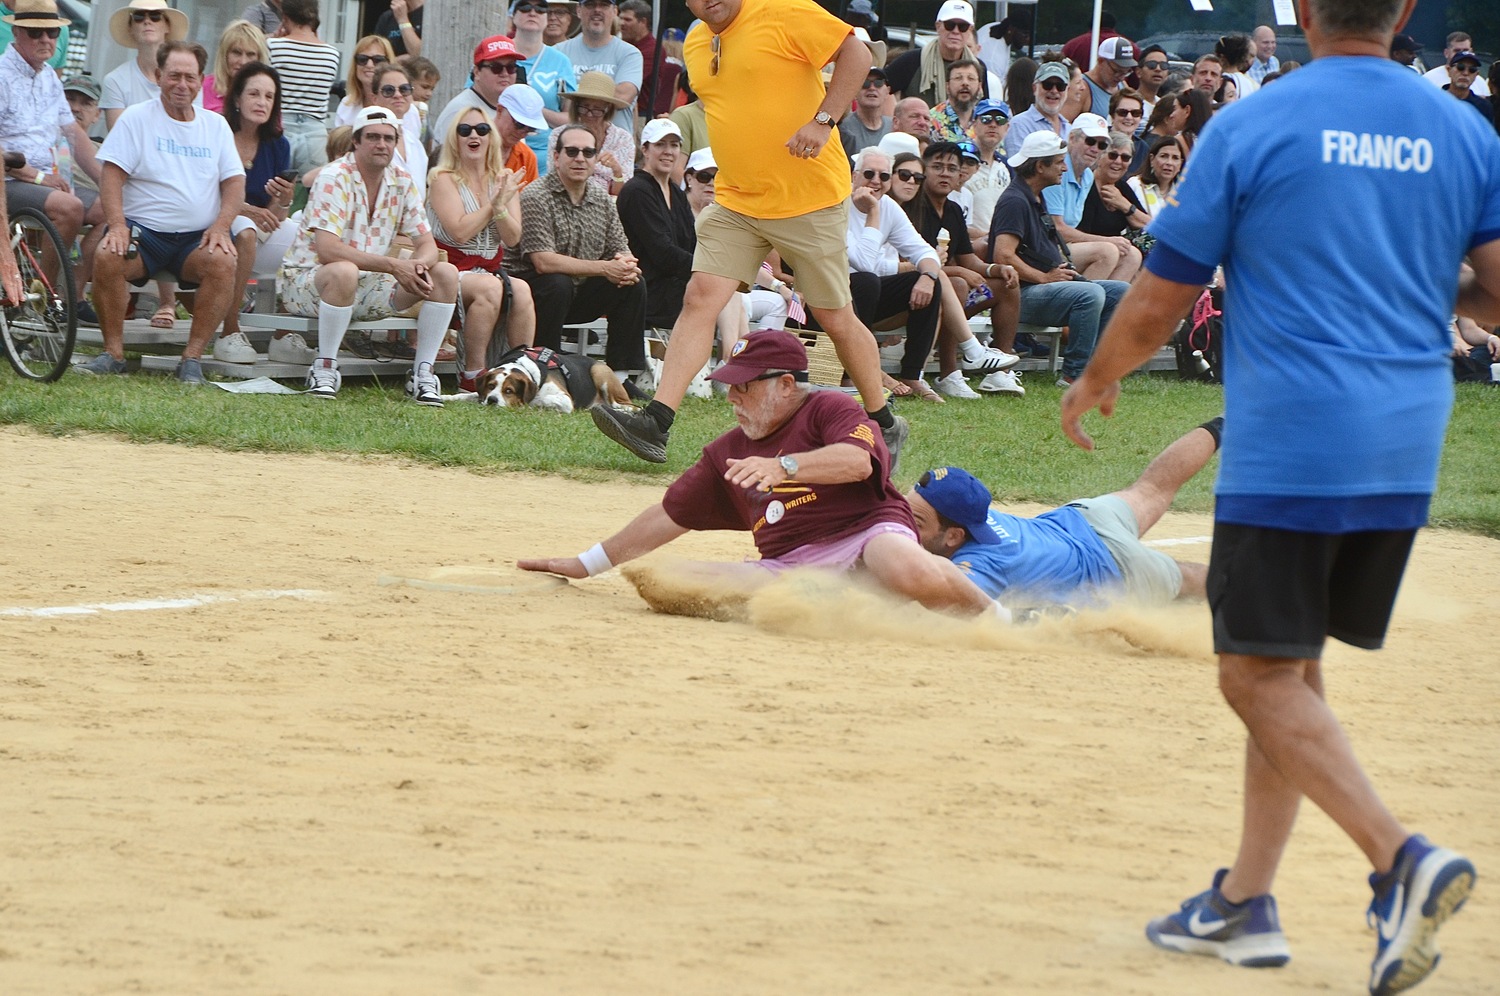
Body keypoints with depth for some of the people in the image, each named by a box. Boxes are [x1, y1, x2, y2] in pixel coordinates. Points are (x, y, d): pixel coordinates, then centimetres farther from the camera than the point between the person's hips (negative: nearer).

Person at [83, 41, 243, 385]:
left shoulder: (216, 126, 15)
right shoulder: (136, 118, 6)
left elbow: (235, 183, 10)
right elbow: (112, 174, -2)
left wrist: (220, 227, -9)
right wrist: (117, 225, -18)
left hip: (197, 237, 2)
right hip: (142, 229, -2)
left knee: (223, 262, -31)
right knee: (107, 256, -32)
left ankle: (193, 356, -25)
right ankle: (113, 352, -21)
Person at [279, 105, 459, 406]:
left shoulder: (401, 183, 4)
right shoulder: (335, 179, -17)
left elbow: (427, 244, 4)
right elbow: (327, 249, -28)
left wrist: (420, 264, -22)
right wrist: (393, 265, -30)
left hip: (369, 288, 7)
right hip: (306, 281, -7)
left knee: (446, 274, -8)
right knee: (344, 272, -41)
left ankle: (423, 374, -6)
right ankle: (324, 369, -26)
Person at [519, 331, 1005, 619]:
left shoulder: (831, 409, 5)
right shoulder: (728, 451, 24)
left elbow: (858, 460, -16)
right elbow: (669, 515, 30)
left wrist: (782, 466, -29)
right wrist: (587, 564, 31)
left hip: (865, 536, -6)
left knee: (908, 573, -42)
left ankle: (988, 609, -7)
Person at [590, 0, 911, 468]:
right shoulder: (695, 44, 10)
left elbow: (856, 54, -17)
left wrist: (822, 121, -26)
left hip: (808, 199, -6)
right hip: (735, 201, 6)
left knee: (834, 317, 4)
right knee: (700, 297, -11)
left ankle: (884, 425, 22)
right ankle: (656, 423, -19)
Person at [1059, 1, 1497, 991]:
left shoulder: (1253, 126, -6)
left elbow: (1159, 304, -1)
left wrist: (1095, 382, 17)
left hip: (1287, 445, -5)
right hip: (1407, 452, 5)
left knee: (1262, 674, -2)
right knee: (1291, 668, 17)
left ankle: (1400, 856, -21)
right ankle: (1247, 901, 19)